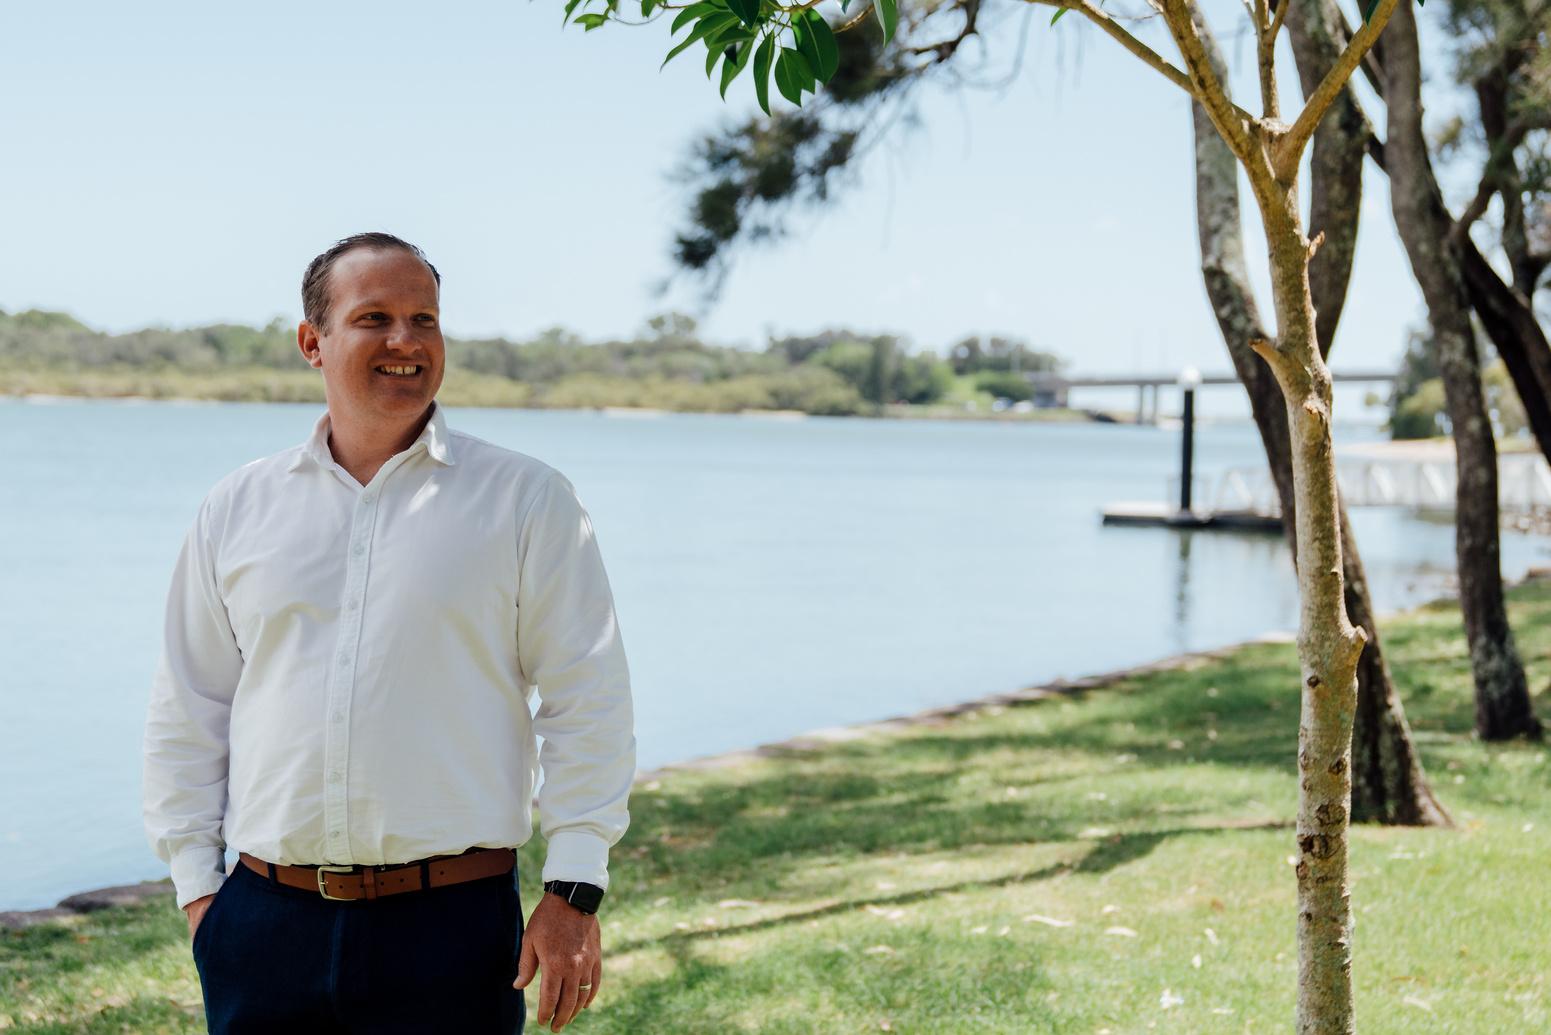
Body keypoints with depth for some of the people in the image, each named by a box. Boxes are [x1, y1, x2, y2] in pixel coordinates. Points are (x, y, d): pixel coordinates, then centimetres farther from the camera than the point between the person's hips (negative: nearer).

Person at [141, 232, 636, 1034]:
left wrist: (573, 891, -7)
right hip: (266, 923, 3)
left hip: (453, 927, -2)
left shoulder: (526, 500, 1)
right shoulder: (237, 509, 9)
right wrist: (196, 883, 7)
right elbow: (187, 714, 14)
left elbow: (588, 705, -1)